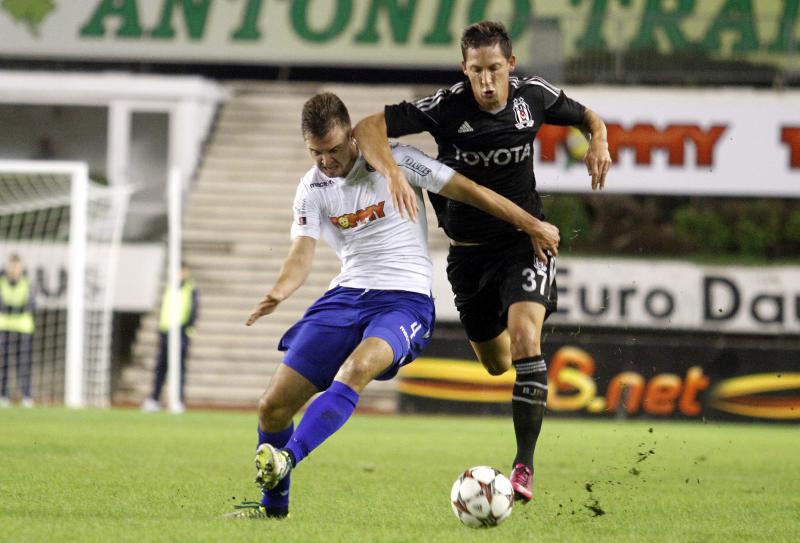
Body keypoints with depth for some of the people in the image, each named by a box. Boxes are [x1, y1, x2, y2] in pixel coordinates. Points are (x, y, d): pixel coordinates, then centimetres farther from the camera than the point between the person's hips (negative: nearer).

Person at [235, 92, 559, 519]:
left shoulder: (394, 161, -6)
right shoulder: (312, 188, 5)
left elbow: (469, 191, -3)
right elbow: (303, 252, -5)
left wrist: (533, 226, -2)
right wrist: (277, 293, -28)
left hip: (405, 299, -5)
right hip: (346, 295, 5)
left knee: (358, 366, -38)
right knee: (273, 406, -3)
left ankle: (287, 459, -50)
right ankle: (273, 504, 18)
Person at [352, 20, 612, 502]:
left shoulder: (534, 96, -11)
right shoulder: (447, 107, -19)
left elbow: (586, 116, 11)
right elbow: (367, 129, -25)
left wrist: (599, 140, -12)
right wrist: (393, 173, -43)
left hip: (524, 241, -1)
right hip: (470, 251, 1)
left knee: (524, 337, -25)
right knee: (496, 363, 15)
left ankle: (525, 465, -24)